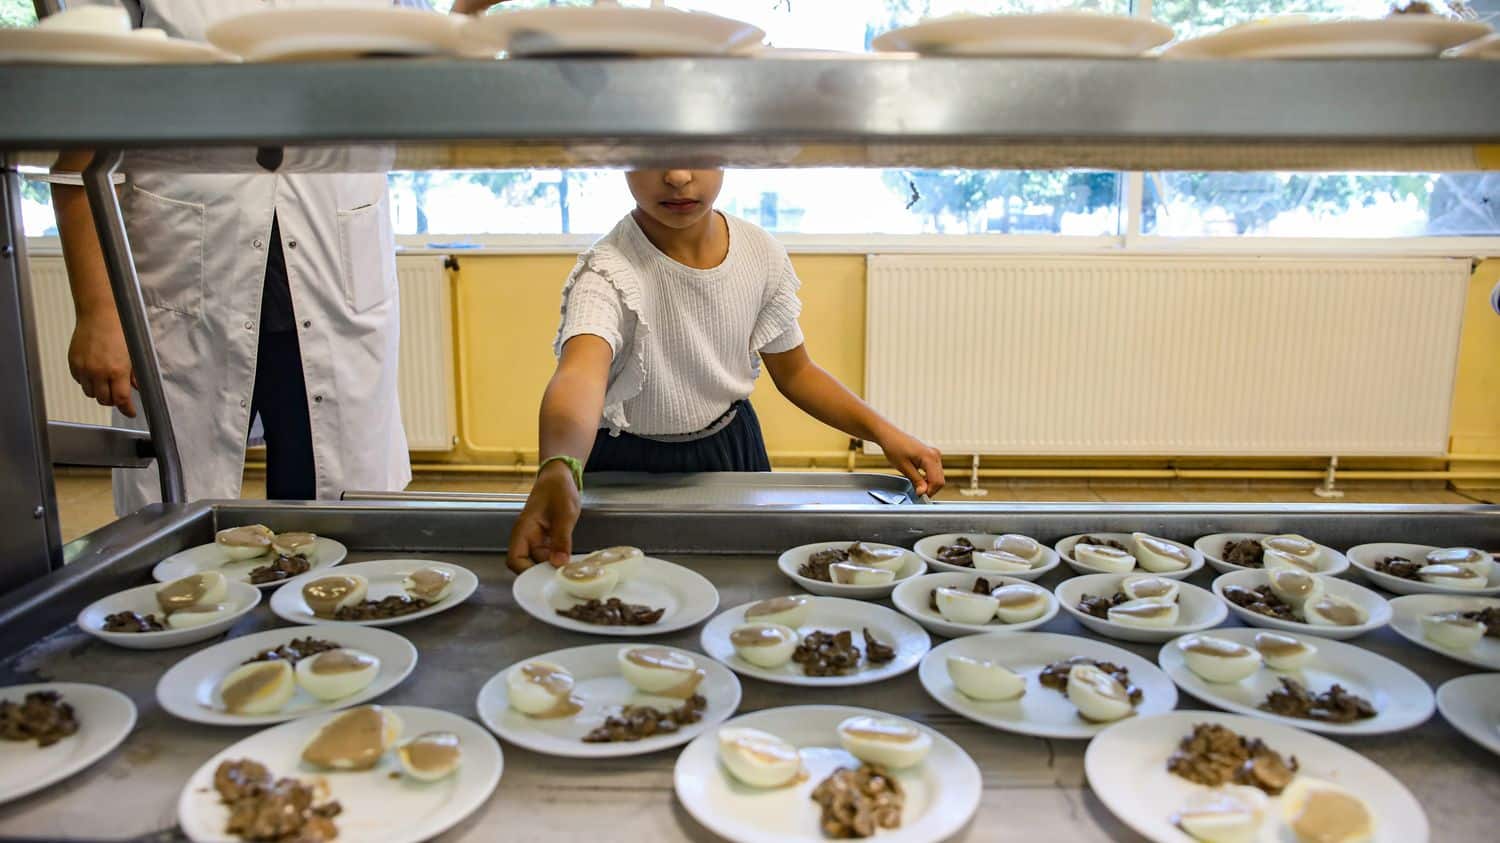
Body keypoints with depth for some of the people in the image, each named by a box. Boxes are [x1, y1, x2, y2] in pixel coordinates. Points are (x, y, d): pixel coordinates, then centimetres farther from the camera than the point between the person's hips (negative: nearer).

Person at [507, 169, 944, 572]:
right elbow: (581, 373, -48)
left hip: (733, 453, 4)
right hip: (629, 469, -4)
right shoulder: (609, 273, -28)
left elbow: (794, 372, 0)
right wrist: (559, 470, -69)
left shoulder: (761, 254, -12)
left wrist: (883, 433, -12)